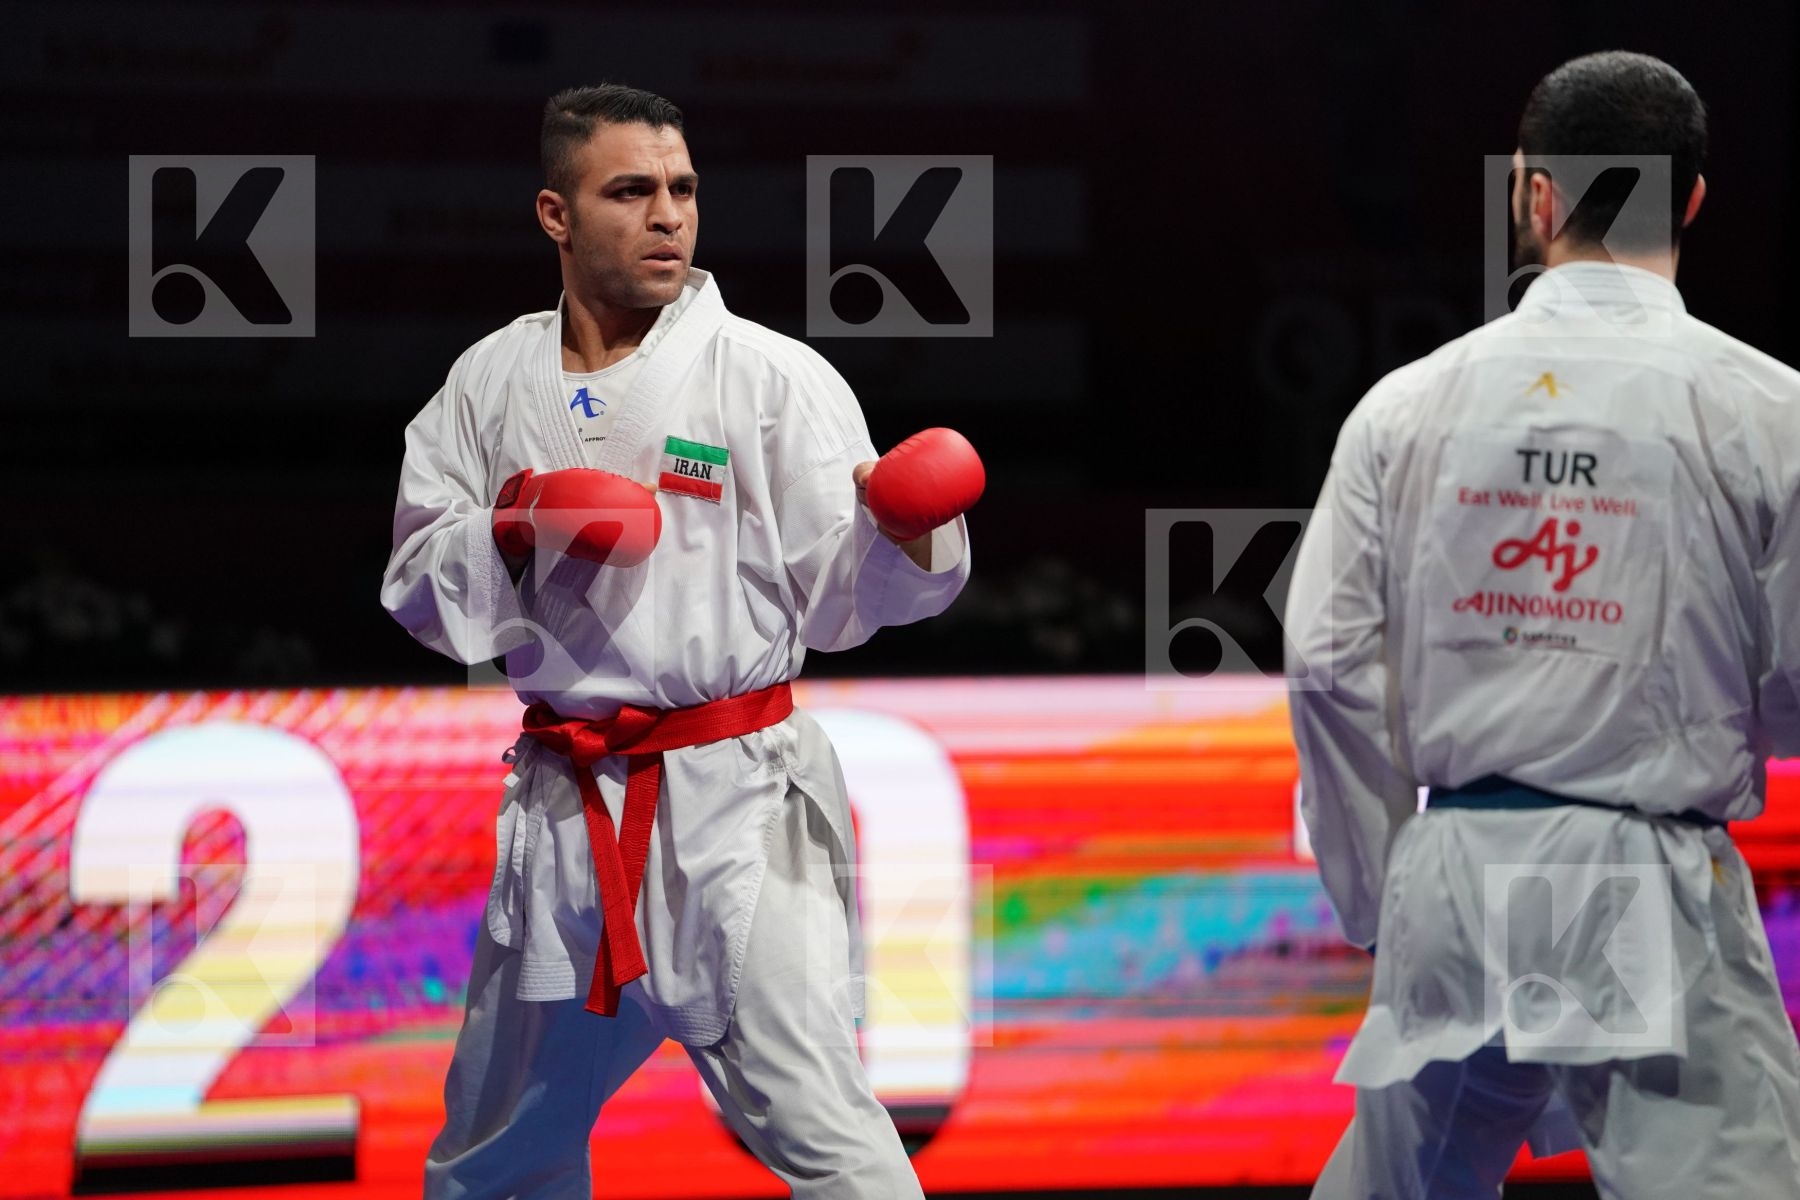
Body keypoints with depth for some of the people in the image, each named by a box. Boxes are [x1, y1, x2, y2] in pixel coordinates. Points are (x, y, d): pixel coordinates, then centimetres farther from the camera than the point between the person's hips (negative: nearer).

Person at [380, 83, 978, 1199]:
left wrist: (913, 534, -28)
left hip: (734, 793, -4)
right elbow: (421, 590, 8)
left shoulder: (771, 376, -6)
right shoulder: (492, 383, 6)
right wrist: (509, 532, -12)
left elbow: (837, 595, -7)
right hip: (564, 803, 4)